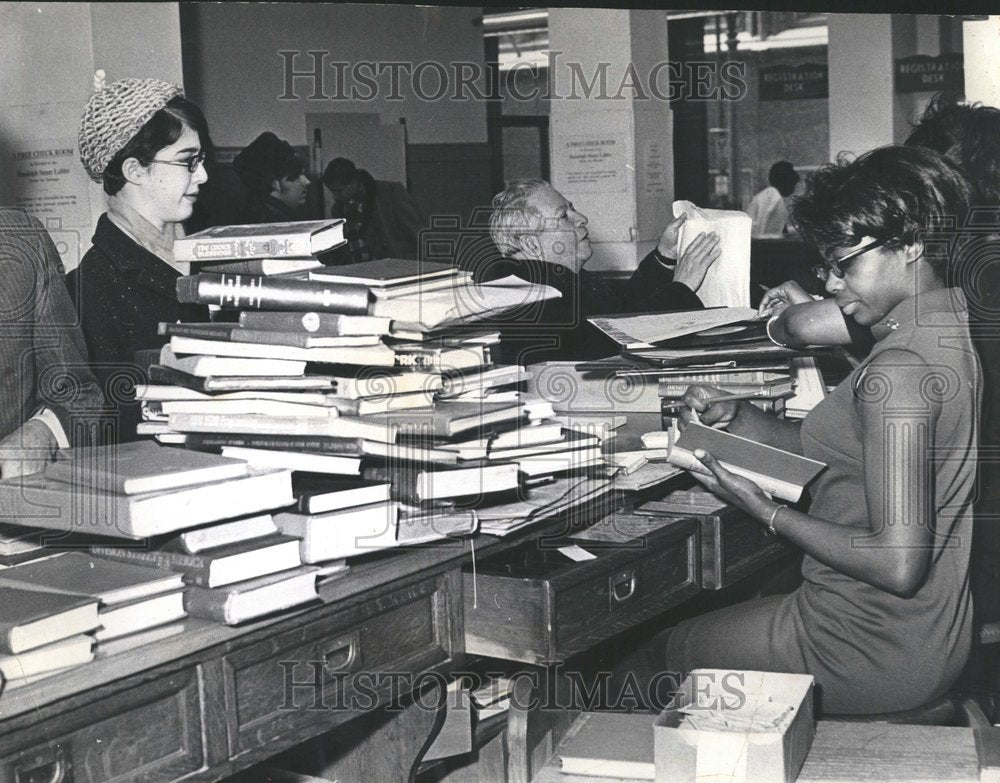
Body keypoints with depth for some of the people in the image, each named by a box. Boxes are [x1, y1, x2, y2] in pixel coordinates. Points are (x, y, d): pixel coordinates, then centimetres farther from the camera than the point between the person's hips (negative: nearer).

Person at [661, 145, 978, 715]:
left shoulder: (899, 370, -27)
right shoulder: (959, 322, 5)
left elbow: (898, 565, -29)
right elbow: (837, 451, 10)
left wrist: (768, 513, -20)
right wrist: (735, 420, 0)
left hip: (876, 655, -9)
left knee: (667, 653, 12)